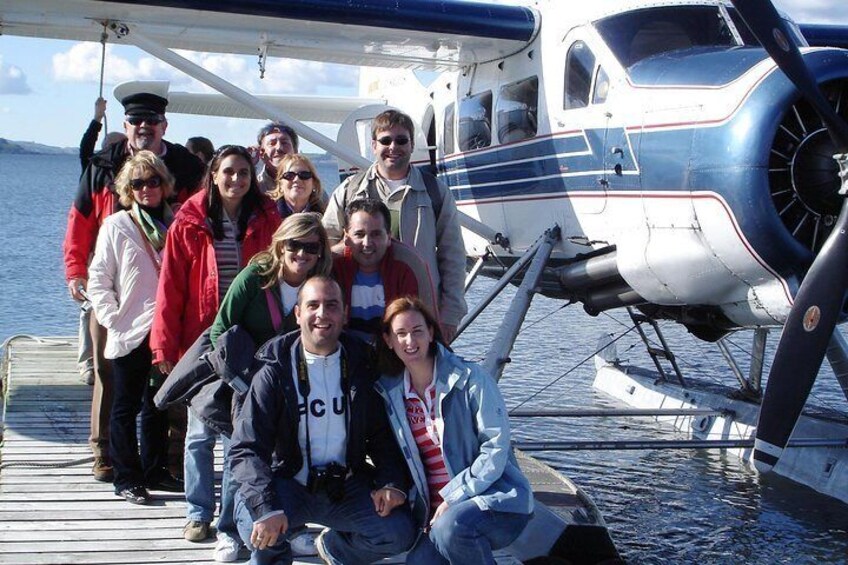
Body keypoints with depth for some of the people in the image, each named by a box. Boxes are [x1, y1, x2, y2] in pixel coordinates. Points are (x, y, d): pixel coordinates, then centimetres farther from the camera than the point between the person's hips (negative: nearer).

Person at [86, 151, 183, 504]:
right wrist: (111, 317, -11)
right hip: (130, 333, -4)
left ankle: (154, 470, 25)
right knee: (126, 406, 5)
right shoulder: (116, 226, -3)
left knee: (159, 405, 13)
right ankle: (126, 478, 11)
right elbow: (98, 278, -3)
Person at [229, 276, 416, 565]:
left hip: (346, 485, 3)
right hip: (290, 485, -3)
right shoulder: (275, 372, -8)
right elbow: (246, 448, -15)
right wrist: (266, 506, -32)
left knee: (399, 532, -19)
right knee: (255, 523, -33)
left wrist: (393, 483, -10)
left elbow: (382, 432, 9)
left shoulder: (361, 365, 3)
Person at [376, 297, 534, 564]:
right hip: (436, 513, 5)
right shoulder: (389, 391, 6)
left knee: (449, 529, -35)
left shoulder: (470, 378, -9)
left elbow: (496, 447, -13)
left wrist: (454, 496, -17)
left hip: (497, 499, -5)